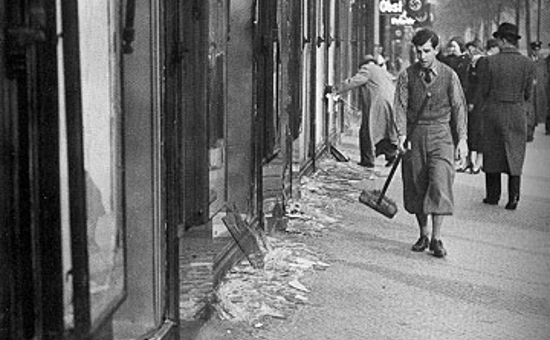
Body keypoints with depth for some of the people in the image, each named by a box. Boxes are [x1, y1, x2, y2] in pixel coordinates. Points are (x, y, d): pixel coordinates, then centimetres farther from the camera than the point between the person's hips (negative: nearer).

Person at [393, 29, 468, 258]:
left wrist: (462, 138, -1)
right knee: (416, 187, 5)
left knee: (440, 184, -12)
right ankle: (423, 235, 19)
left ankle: (436, 239, -7)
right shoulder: (407, 75, 2)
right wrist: (402, 134, -14)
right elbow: (401, 106, -1)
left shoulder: (449, 75, 1)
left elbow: (459, 107, 4)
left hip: (441, 134, -1)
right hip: (415, 135, 2)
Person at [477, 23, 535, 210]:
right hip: (518, 113, 1)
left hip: (494, 111, -1)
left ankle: (493, 196, 19)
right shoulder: (528, 64, -4)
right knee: (515, 155, 8)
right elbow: (528, 93, 2)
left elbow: (483, 91, -5)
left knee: (493, 154, 12)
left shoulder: (488, 62, -11)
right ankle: (513, 197, 0)